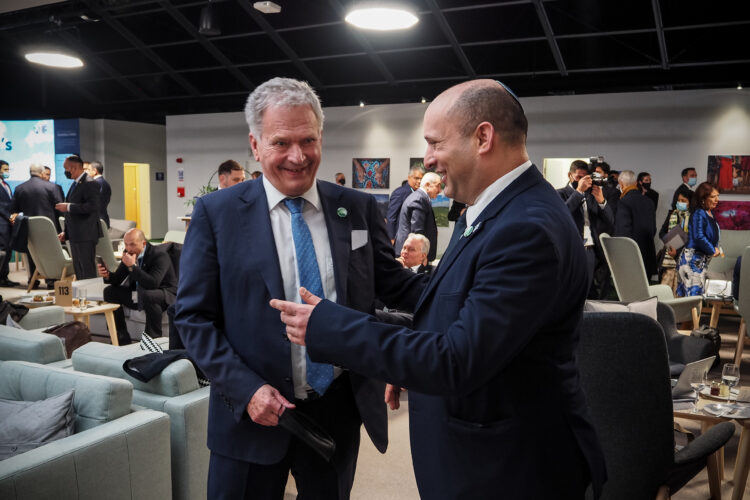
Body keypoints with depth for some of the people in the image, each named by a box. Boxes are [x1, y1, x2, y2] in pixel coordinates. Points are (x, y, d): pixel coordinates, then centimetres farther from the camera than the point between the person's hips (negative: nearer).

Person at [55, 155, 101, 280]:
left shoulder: (90, 183, -13)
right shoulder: (75, 184, 18)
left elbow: (92, 207, -25)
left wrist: (68, 207, -22)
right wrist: (66, 232, 19)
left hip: (86, 236, -10)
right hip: (75, 236, 10)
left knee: (88, 271, -8)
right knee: (78, 270, 13)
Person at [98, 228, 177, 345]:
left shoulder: (160, 255, -22)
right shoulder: (129, 253, 0)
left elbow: (153, 283, -36)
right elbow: (118, 279, 5)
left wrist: (132, 266, -36)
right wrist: (107, 275, -17)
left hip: (164, 295, -8)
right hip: (138, 294, 8)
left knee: (148, 295, -39)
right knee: (110, 291, -2)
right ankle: (122, 339, 3)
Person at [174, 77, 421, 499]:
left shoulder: (359, 208, 0)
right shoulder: (217, 213, -6)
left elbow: (395, 285, 1)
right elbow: (193, 315, -5)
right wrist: (246, 389, -16)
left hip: (340, 409, 3)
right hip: (255, 412, -2)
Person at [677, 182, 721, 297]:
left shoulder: (710, 213, 12)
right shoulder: (699, 213, -15)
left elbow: (712, 236, 22)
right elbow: (699, 237, -24)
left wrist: (716, 248, 3)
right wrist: (713, 251, -11)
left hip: (702, 261, 10)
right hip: (692, 259, -10)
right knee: (694, 293, -13)